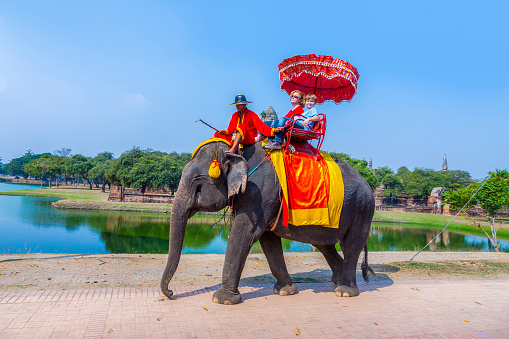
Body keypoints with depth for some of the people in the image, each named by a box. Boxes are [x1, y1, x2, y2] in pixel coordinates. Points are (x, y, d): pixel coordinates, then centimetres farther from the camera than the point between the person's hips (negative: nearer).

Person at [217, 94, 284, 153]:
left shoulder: (252, 114, 1)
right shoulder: (235, 115, 16)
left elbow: (261, 127, -10)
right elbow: (230, 130, 11)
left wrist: (273, 130, -26)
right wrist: (224, 131, -10)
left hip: (250, 139, -6)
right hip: (237, 139, 6)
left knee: (241, 126, -35)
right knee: (217, 134, -3)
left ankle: (233, 149, -49)